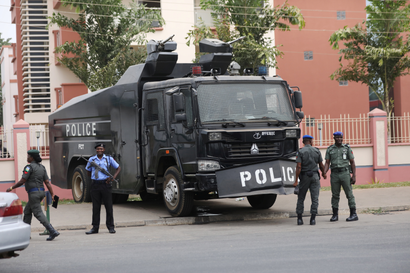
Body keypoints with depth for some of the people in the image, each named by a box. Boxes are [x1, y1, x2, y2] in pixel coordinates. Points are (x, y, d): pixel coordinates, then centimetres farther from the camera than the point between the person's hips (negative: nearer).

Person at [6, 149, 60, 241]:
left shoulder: (29, 167, -11)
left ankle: (53, 232, -20)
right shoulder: (42, 167, 12)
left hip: (33, 193, -9)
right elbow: (47, 182, 7)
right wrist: (52, 195, 5)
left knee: (38, 213, -9)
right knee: (27, 211, 20)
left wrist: (11, 188, -1)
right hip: (41, 192, 9)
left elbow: (22, 181, -13)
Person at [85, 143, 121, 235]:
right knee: (96, 207, 4)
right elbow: (88, 171, 21)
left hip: (105, 184, -1)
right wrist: (93, 178, 5)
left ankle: (110, 227, 8)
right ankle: (95, 228, 9)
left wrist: (113, 177, -4)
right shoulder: (92, 159, 10)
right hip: (95, 185, 1)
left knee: (108, 206, 0)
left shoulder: (109, 159, 6)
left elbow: (118, 168, 10)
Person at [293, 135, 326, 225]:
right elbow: (321, 165, 6)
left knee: (301, 198, 9)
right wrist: (323, 174, 26)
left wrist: (296, 181, -12)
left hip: (304, 176, -1)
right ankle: (313, 219, -3)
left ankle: (299, 219, 6)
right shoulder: (317, 151, 1)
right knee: (315, 198, 2)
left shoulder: (300, 152, -6)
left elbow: (298, 167, -13)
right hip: (314, 175, 1)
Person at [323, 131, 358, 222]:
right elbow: (327, 163, 4)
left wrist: (354, 176, -4)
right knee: (335, 195, 5)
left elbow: (352, 163, 3)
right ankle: (335, 215, 11)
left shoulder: (347, 148, 3)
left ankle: (353, 214, 0)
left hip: (345, 173, -2)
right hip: (334, 174, 2)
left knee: (349, 194, -3)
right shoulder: (330, 149, 8)